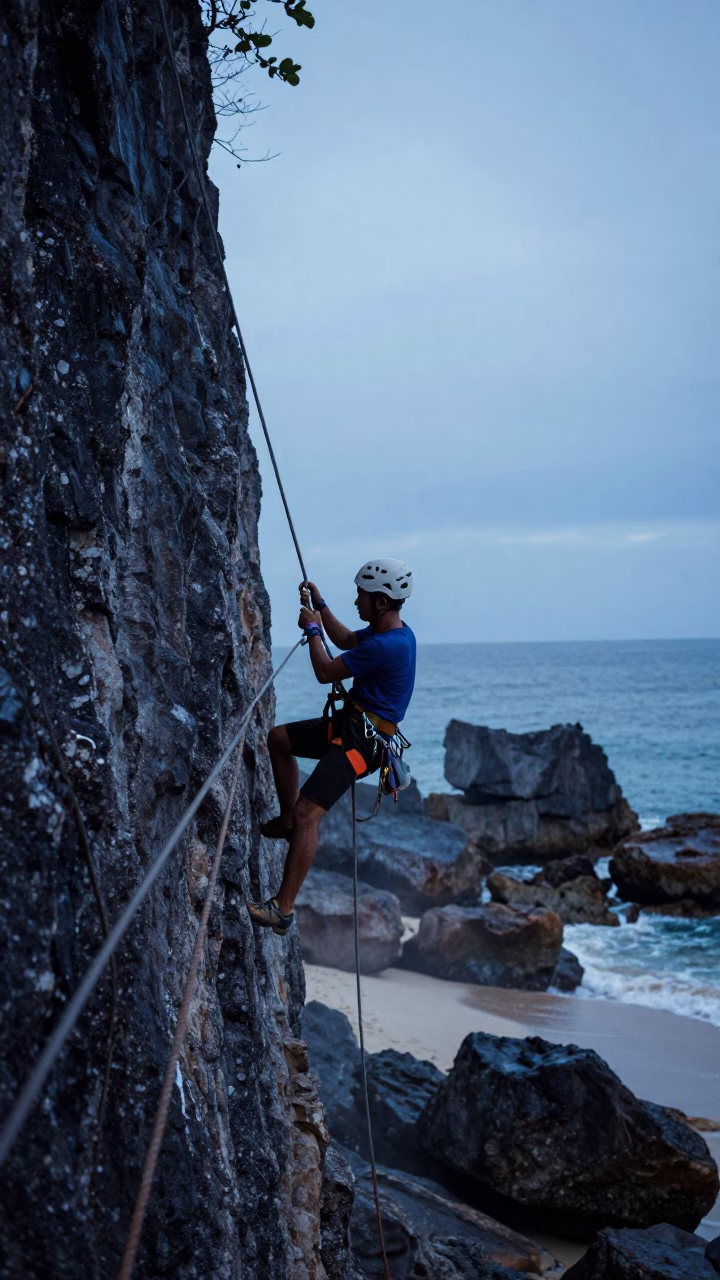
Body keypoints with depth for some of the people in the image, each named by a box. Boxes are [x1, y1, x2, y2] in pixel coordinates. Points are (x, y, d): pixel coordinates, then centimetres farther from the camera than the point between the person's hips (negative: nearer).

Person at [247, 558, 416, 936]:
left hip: (360, 741, -11)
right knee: (277, 738, 22)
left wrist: (313, 630, -3)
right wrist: (320, 606, 22)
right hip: (350, 723, 11)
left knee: (308, 813, -20)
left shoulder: (386, 645, -26)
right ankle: (287, 820, 29)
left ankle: (282, 909, -21)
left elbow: (326, 672, -17)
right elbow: (346, 640, 29)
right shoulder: (389, 631, 6)